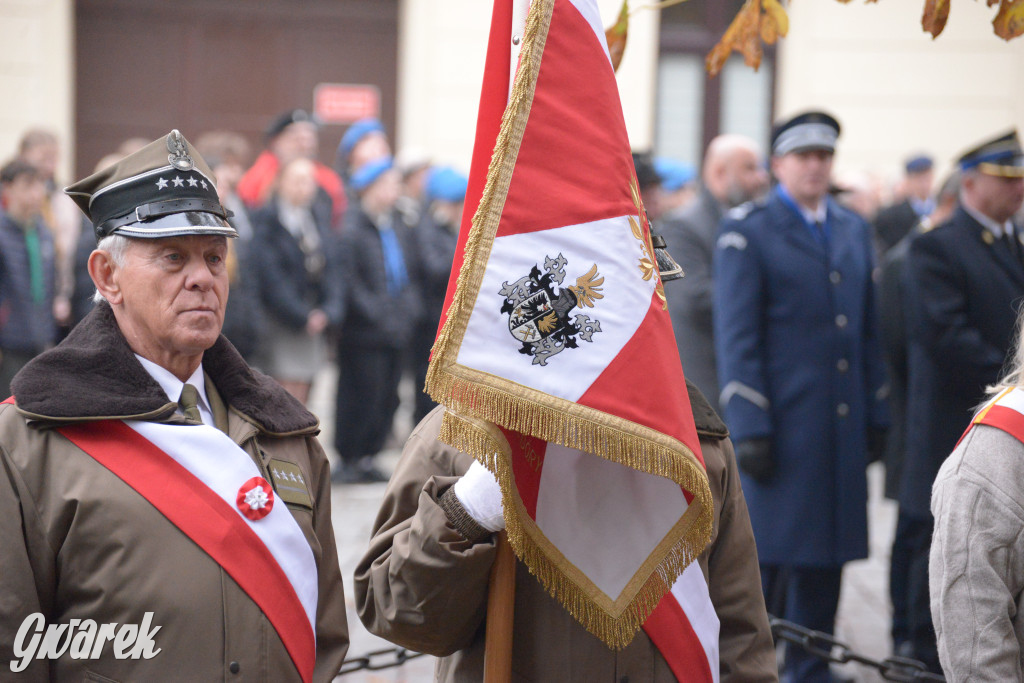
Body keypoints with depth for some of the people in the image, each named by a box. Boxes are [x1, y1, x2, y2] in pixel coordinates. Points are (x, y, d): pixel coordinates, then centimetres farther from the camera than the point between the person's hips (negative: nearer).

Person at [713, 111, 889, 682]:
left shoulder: (854, 230, 16)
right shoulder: (747, 232, -2)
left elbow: (868, 330, 18)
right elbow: (736, 338, -7)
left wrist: (877, 415, 13)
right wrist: (749, 428, -13)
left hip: (842, 427, 6)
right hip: (781, 421, -5)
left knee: (826, 551, 9)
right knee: (766, 549, -3)